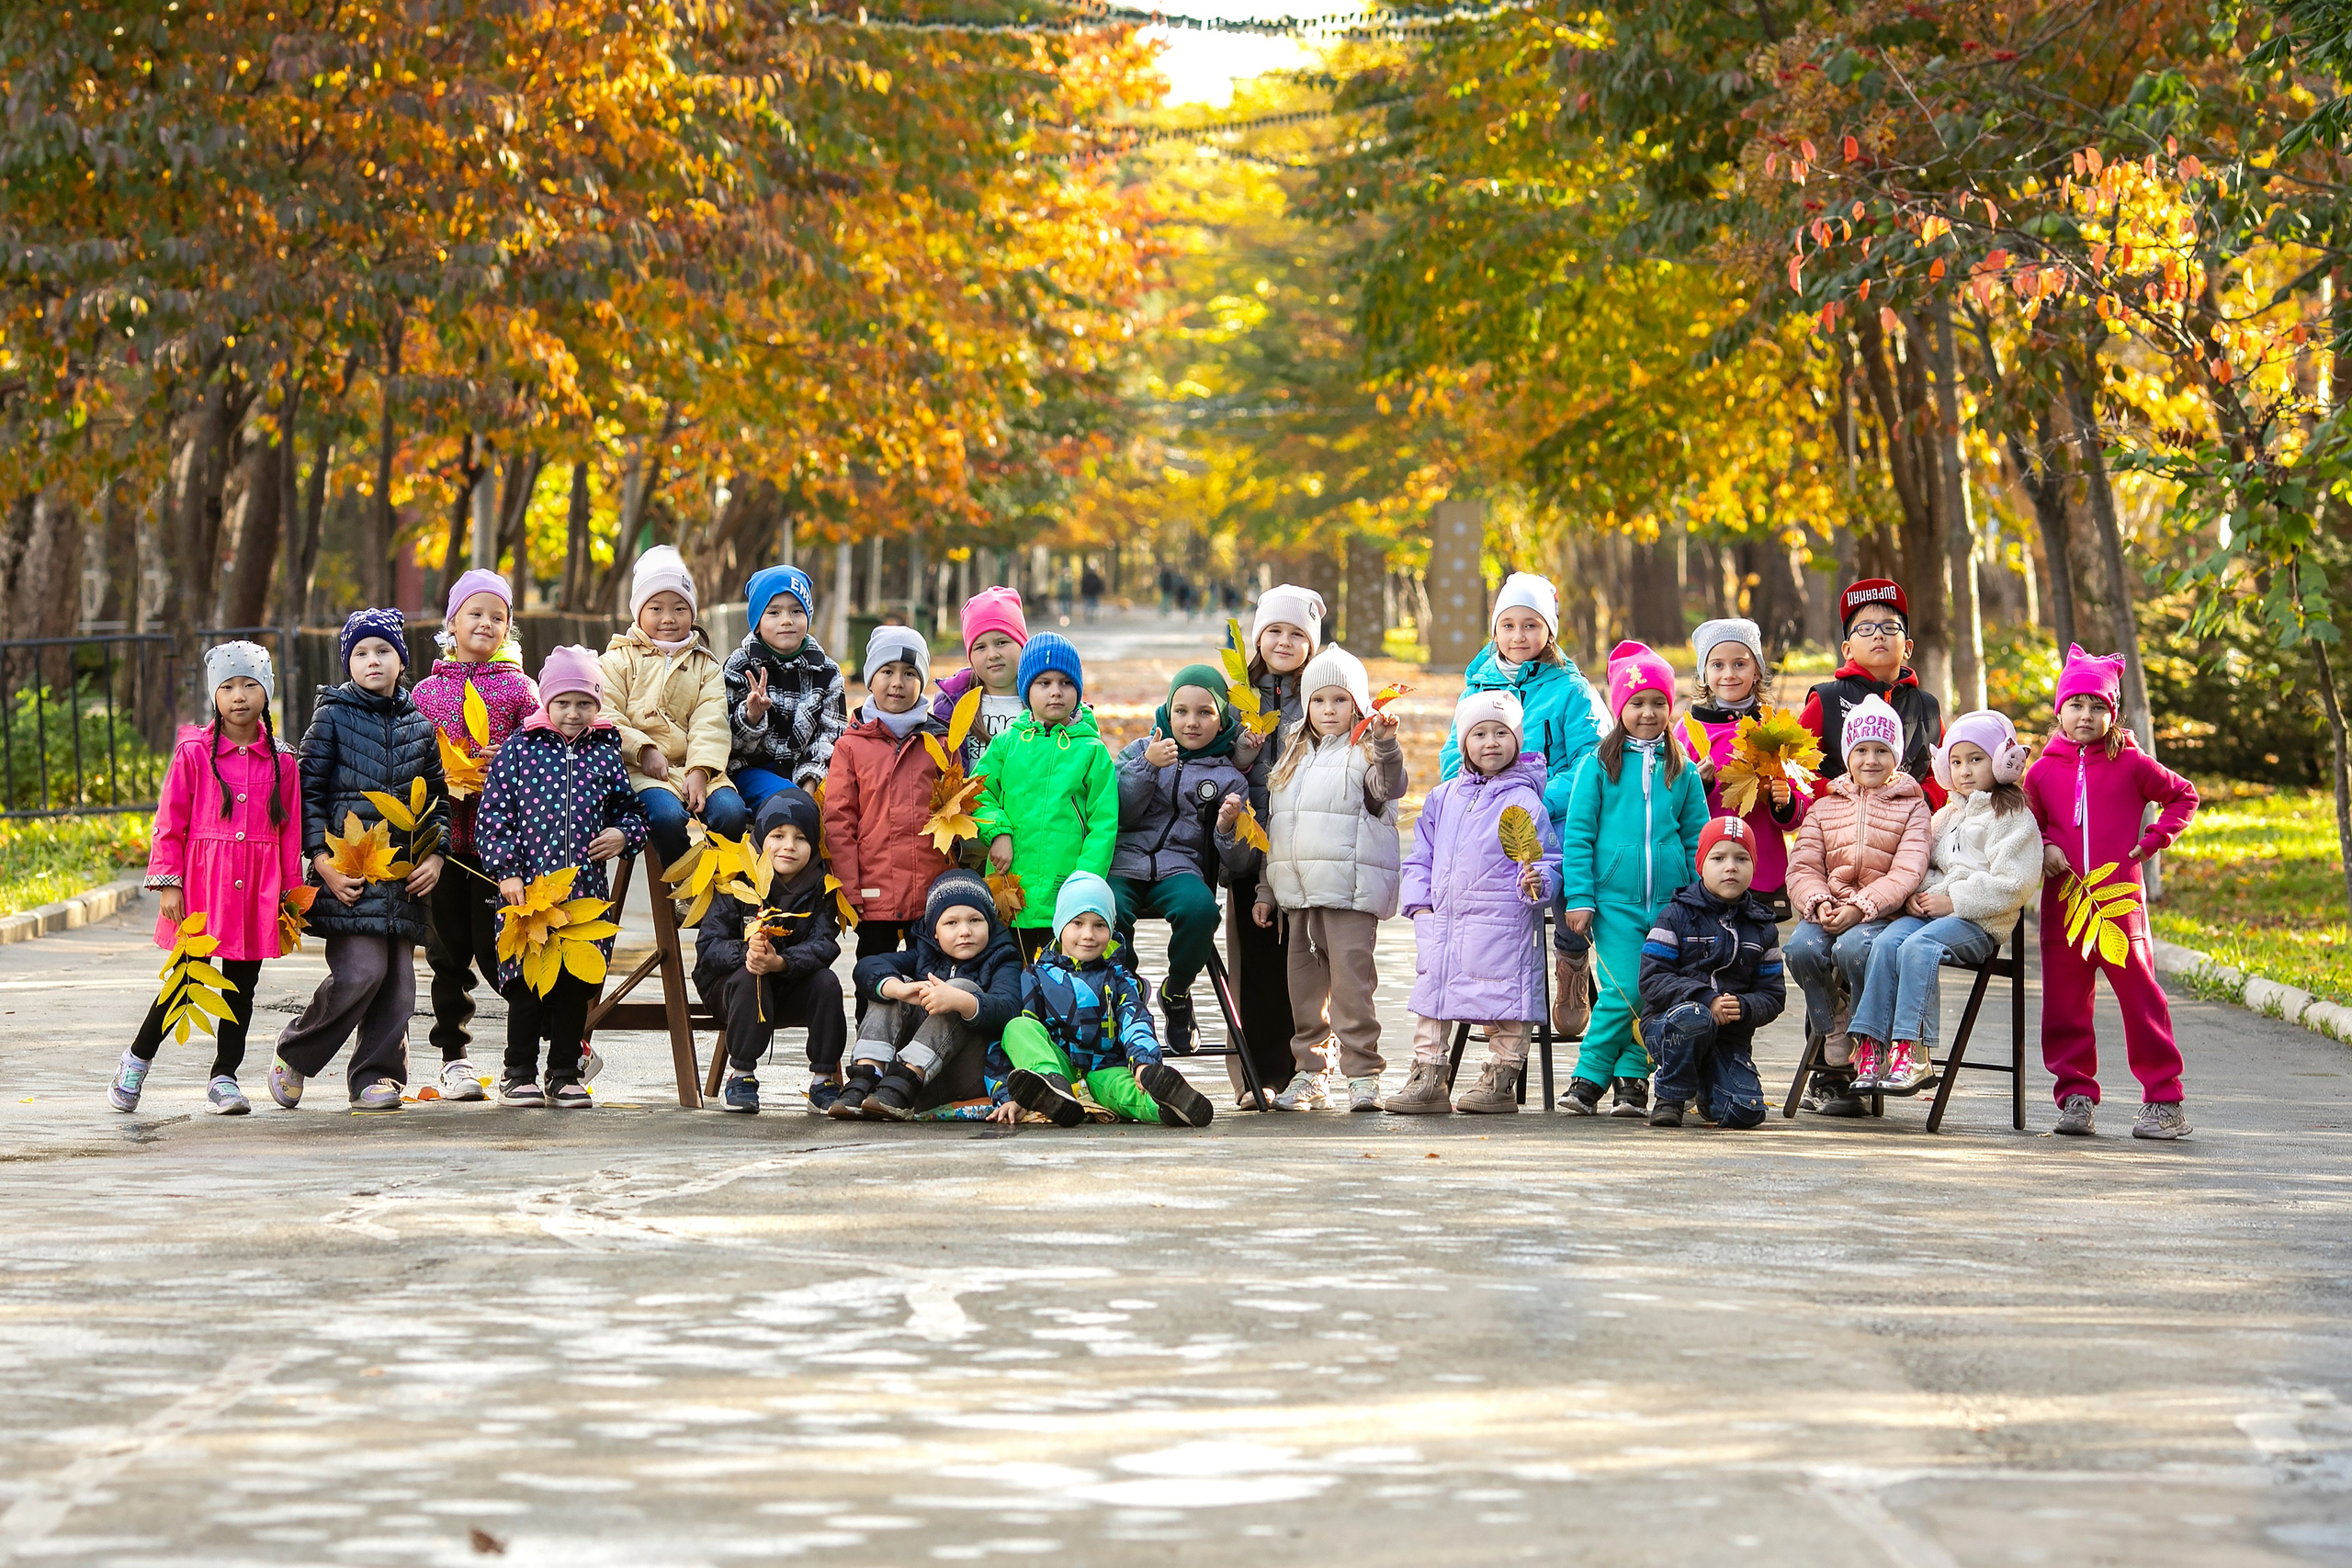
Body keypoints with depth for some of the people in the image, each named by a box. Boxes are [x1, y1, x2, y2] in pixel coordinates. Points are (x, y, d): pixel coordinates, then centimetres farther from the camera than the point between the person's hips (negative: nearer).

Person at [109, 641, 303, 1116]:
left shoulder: (281, 761, 6)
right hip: (202, 882, -3)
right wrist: (167, 883, -6)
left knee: (242, 984, 7)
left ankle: (224, 1077, 17)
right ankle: (137, 1061, 18)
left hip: (257, 889, 3)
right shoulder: (194, 752, -2)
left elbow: (290, 832, 11)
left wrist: (291, 893, 10)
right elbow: (169, 822, -1)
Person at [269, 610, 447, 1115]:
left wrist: (435, 856, 3)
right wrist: (323, 861, -10)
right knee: (361, 972, -14)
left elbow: (439, 799, 17)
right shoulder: (333, 717, 1)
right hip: (349, 871, -4)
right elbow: (307, 792, 0)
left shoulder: (421, 725, 12)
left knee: (398, 977, 1)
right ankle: (294, 1052, 6)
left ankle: (376, 1075, 12)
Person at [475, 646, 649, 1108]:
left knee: (577, 986, 5)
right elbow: (493, 815, -1)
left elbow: (630, 808, 19)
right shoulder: (519, 748, 1)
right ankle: (519, 1074, 10)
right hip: (527, 888, -3)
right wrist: (506, 872, -8)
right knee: (527, 983, -2)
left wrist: (622, 835, -2)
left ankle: (565, 1074, 15)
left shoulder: (607, 753, 8)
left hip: (585, 895, 3)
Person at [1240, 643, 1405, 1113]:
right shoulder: (1294, 757, 21)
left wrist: (1386, 744, -37)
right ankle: (1311, 1072, 18)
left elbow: (1389, 786, -20)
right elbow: (1275, 828, 24)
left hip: (1350, 891, -6)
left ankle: (1363, 1072, -9)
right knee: (1305, 982, 9)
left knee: (1351, 977, -12)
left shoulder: (1364, 754, 2)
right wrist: (1267, 889, 21)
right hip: (1297, 893, 6)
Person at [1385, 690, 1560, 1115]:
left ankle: (1500, 1081, 11)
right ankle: (1427, 1079, 17)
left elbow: (1548, 861, -3)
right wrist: (1419, 901, 6)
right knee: (1431, 997, 8)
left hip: (1500, 924, -5)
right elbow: (1421, 856, 18)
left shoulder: (1524, 801, -3)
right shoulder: (1442, 798, 12)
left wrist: (1537, 881, -24)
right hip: (1441, 921, 5)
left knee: (1501, 1000, -1)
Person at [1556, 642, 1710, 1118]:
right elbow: (1578, 834, 2)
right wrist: (1579, 897, -4)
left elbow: (1697, 841, 14)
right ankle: (1590, 1076, -1)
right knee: (1622, 992, -12)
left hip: (1670, 901, 3)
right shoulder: (1599, 765, 3)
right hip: (1615, 899, -3)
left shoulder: (1683, 772, 10)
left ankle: (1631, 1080, 10)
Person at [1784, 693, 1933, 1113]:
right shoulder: (1824, 807, 20)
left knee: (1851, 948, -37)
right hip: (1828, 911, 3)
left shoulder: (1911, 806, 9)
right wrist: (1818, 903, -14)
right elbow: (1802, 867, 9)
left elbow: (1907, 872, -5)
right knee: (1802, 949, -31)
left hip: (1885, 914, -3)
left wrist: (1859, 907, -20)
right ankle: (1837, 1055, -17)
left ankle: (1866, 1055, -19)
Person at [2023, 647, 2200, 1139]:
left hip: (2120, 898, -3)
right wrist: (2043, 849, 2)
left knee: (2141, 998, -3)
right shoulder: (2043, 771, 9)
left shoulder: (2130, 764, 3)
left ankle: (2164, 1100, 2)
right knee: (2064, 1002, 3)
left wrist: (2152, 840, 3)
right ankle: (2076, 1097, 12)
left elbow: (2184, 797, 14)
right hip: (2062, 899, 3)